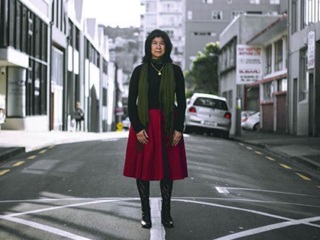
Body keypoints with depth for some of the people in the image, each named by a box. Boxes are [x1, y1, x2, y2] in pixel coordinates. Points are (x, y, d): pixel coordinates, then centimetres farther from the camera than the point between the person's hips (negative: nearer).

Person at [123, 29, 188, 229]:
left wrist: (179, 129, -5)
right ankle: (145, 213, 12)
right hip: (144, 124, 0)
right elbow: (131, 102, 0)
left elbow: (181, 102, 3)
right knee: (142, 168, 2)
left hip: (168, 125, 0)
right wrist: (138, 128, -10)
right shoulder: (140, 71, 2)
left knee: (168, 168, 4)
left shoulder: (175, 71, 3)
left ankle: (166, 212, 14)